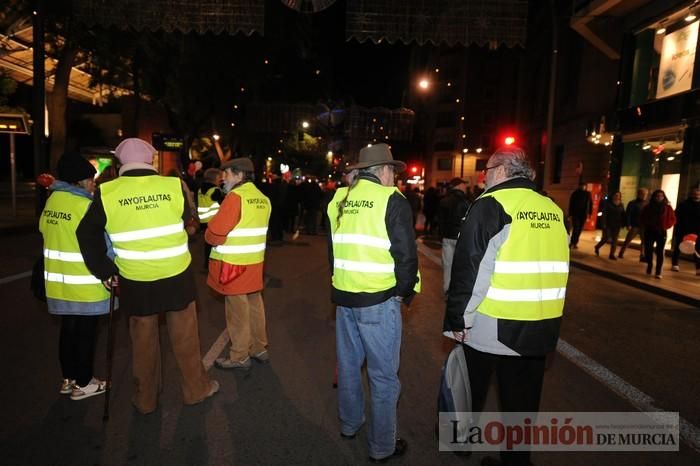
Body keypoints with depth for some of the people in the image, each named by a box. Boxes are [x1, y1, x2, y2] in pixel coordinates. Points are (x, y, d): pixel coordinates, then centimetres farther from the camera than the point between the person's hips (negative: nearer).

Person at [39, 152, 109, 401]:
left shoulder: (51, 201, 4)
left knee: (68, 329, 19)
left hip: (59, 282, 8)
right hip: (85, 284, -7)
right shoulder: (85, 205, -20)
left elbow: (45, 232, 12)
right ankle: (83, 383, 19)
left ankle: (69, 378, 32)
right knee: (85, 333, 6)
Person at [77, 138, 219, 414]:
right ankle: (196, 389, 30)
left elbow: (86, 235, 1)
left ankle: (145, 400, 32)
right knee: (185, 337, 15)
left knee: (143, 341, 16)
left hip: (135, 281, 0)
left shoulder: (106, 193, -8)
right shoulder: (173, 186, -10)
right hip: (177, 276, 0)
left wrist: (104, 271, 9)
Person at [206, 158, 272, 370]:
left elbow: (214, 234, -16)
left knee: (238, 311, 3)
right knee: (255, 306, 16)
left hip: (234, 264, -7)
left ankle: (239, 356, 16)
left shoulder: (235, 196, -16)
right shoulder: (263, 199, 8)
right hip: (254, 262, 7)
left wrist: (211, 237, 4)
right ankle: (259, 348, 28)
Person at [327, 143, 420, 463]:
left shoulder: (339, 200, 8)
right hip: (379, 299, -6)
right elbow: (406, 254, -14)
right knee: (383, 375, 7)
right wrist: (406, 292, 1)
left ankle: (349, 424, 39)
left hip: (343, 295, 7)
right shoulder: (392, 200, -11)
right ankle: (382, 446, 21)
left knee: (348, 363, 21)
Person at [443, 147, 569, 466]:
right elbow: (555, 266, 15)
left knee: (473, 387, 19)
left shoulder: (491, 204, -13)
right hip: (540, 324, 5)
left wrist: (458, 318, -10)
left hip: (493, 321, -5)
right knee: (523, 400, 16)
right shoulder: (553, 209, 7)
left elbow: (469, 268, -17)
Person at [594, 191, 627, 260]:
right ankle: (597, 247, 25)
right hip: (608, 224, -4)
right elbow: (604, 214, -10)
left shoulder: (620, 205, 9)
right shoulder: (608, 203, -5)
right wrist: (604, 223, -16)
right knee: (605, 238, -4)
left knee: (614, 240, 2)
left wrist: (623, 224, 3)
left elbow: (623, 215, 11)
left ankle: (612, 255, 6)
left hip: (617, 225, 4)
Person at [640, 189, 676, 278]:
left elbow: (672, 219, -1)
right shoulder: (648, 207, 5)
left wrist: (665, 227, -15)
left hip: (661, 232, -2)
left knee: (660, 252, -4)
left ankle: (658, 272, -2)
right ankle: (649, 268, 22)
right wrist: (646, 226, -5)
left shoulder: (668, 208, 0)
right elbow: (643, 218, 12)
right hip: (649, 232, 2)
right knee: (648, 250, 3)